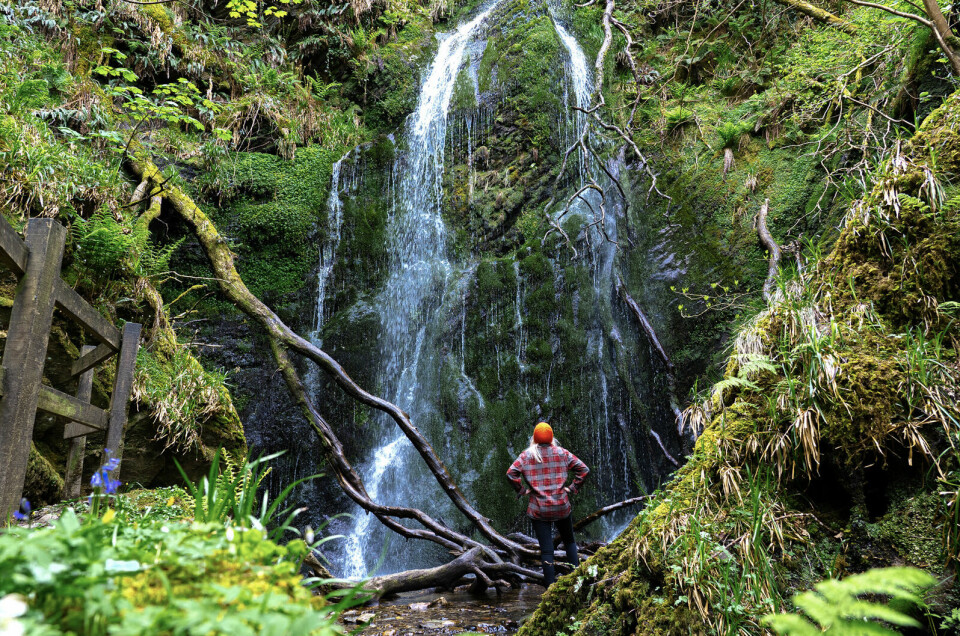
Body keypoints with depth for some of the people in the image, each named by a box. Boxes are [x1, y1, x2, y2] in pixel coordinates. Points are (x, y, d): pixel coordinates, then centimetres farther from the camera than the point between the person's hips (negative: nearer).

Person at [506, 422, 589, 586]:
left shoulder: (527, 455, -3)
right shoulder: (562, 453, 1)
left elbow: (511, 473, -13)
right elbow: (583, 469, -2)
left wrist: (522, 490, -2)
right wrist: (573, 488, 2)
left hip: (539, 510, -1)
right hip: (562, 507, 1)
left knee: (546, 549, 4)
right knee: (569, 541, 22)